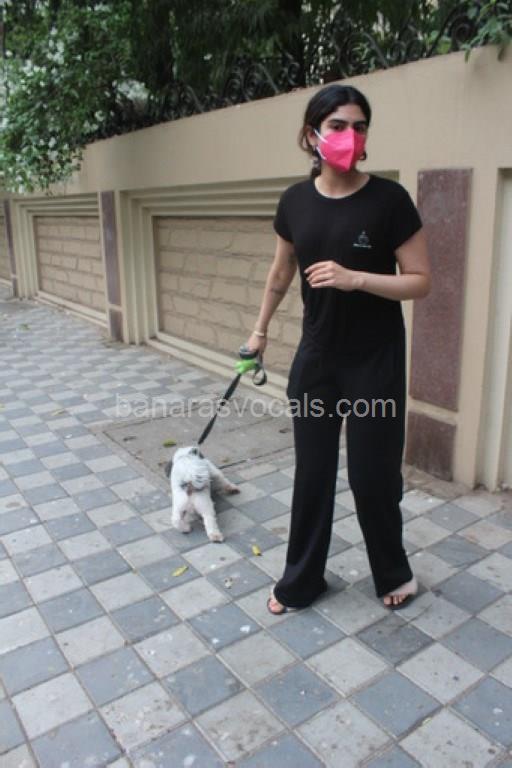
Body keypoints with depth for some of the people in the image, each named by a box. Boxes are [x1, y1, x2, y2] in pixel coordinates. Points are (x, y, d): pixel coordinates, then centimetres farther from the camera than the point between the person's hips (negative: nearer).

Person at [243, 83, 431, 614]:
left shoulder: (388, 199, -12)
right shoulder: (295, 201, -1)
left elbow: (420, 282, -10)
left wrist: (354, 278, -24)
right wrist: (260, 330, 23)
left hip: (375, 362, -3)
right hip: (315, 357, 4)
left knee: (372, 476, 7)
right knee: (311, 474, 12)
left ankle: (394, 575, 36)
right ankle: (301, 581, 32)